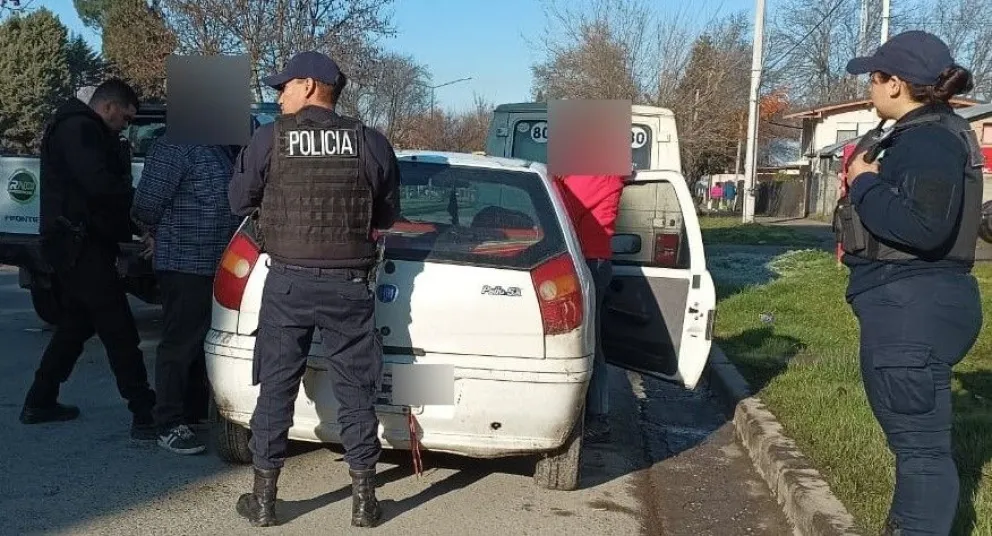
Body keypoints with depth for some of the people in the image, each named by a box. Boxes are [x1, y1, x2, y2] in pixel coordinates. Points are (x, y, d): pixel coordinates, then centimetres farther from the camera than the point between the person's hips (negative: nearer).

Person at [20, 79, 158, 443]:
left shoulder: (82, 130, 23)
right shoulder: (79, 129, -12)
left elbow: (103, 188, 21)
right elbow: (100, 186, -24)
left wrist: (134, 227, 11)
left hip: (76, 244, 11)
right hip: (80, 245, -11)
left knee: (75, 324, 19)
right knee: (119, 330, -12)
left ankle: (39, 403, 26)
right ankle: (145, 416, -12)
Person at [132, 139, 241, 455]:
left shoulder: (221, 148, 14)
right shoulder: (175, 147, -15)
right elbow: (147, 206, -16)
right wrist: (170, 237, 0)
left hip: (217, 264, 9)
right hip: (185, 266, -9)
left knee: (204, 342, 17)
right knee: (179, 344, -3)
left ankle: (195, 412, 31)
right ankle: (170, 426, 5)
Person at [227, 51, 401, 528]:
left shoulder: (270, 138, -3)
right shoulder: (370, 142, 0)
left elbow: (239, 202, 6)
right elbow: (387, 215, 9)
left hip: (288, 282, -1)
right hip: (349, 283, 1)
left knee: (275, 389, 9)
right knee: (355, 391, 9)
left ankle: (263, 498, 16)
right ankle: (364, 499, 14)